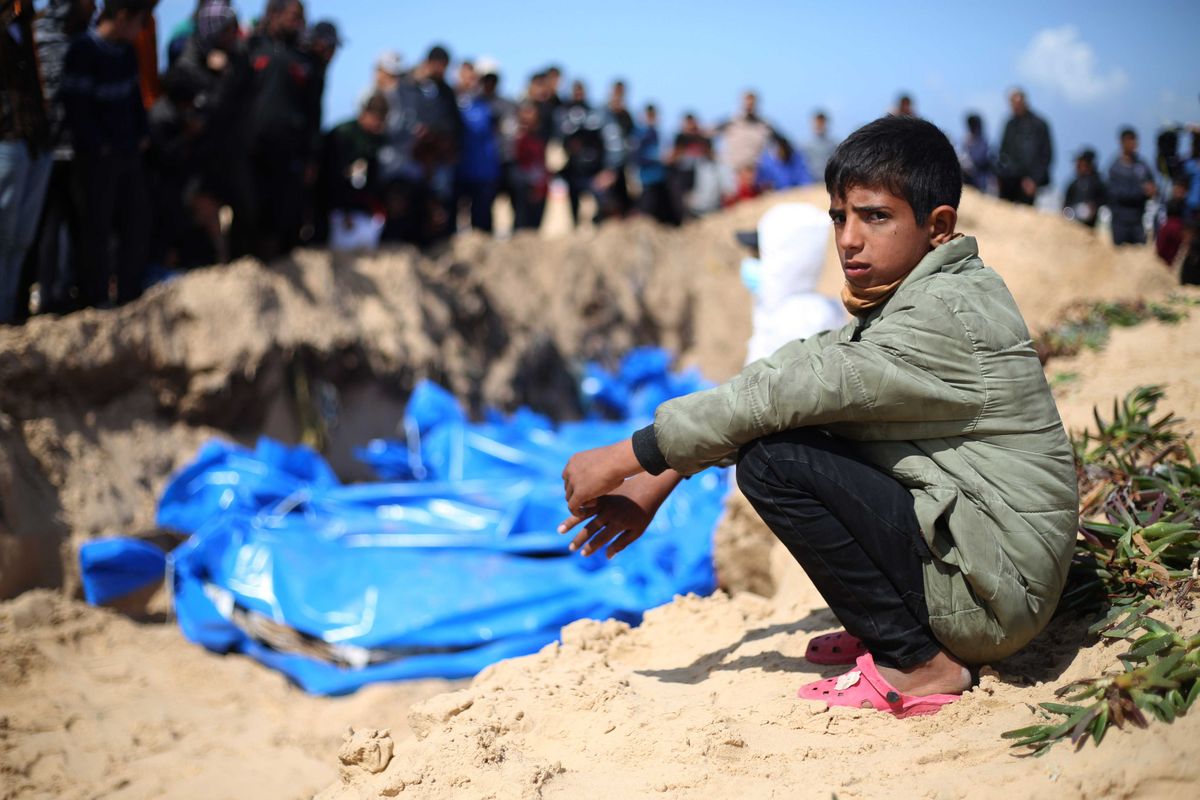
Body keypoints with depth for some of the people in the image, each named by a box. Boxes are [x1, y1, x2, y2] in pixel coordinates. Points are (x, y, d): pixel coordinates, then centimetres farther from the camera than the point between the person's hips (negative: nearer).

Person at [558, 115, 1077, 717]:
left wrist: (624, 458, -17)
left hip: (996, 591, -10)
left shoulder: (948, 313, -20)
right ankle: (888, 628, 13)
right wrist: (655, 482, 0)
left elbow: (784, 390, -23)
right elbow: (790, 378, 7)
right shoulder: (905, 298, 10)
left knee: (772, 460, -18)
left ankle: (917, 663, -10)